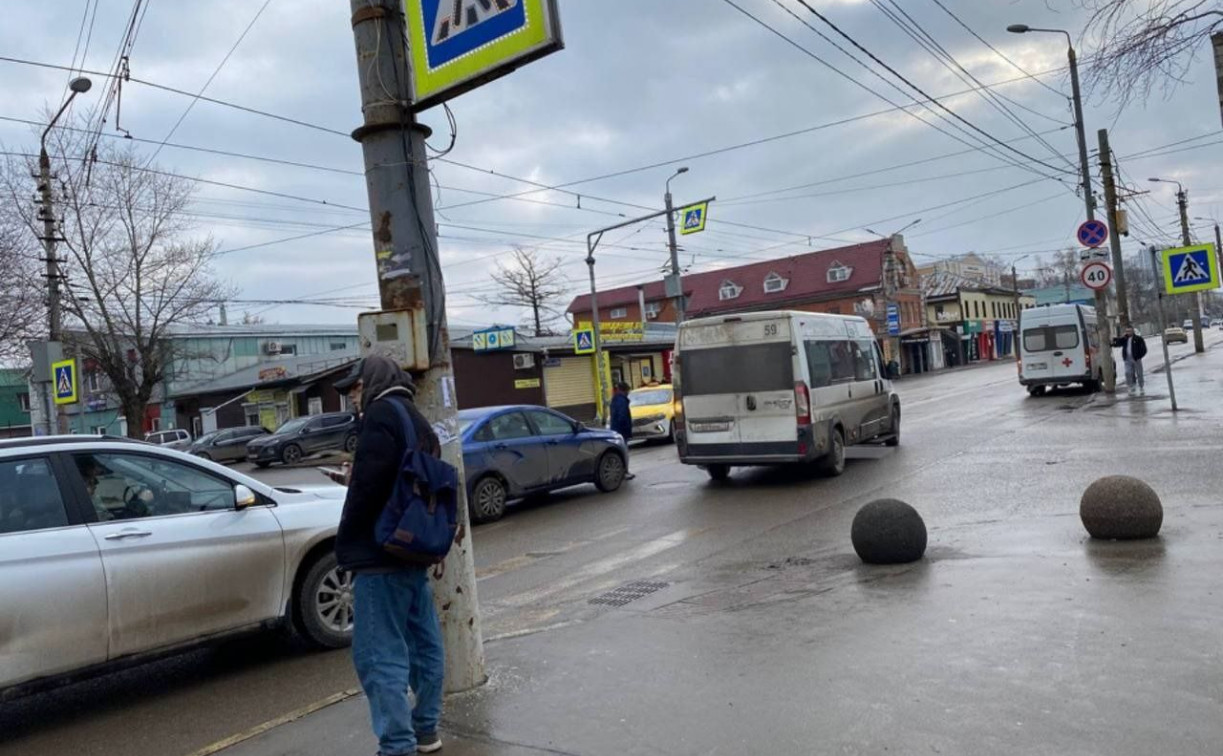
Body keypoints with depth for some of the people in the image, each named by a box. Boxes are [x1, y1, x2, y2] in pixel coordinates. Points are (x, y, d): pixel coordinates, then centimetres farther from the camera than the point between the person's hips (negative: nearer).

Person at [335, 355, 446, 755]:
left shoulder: (381, 414, -12)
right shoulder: (416, 420, 17)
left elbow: (367, 485, -19)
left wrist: (346, 542, -7)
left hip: (381, 553, -10)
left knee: (380, 655, -6)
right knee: (424, 645, 14)